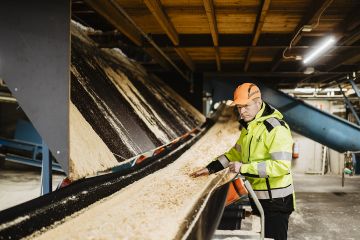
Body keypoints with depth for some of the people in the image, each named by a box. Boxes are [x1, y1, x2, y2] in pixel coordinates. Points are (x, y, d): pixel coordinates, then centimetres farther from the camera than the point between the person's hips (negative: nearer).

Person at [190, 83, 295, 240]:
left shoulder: (276, 128, -20)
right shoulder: (248, 126, 9)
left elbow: (281, 165, -28)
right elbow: (236, 152, 19)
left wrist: (244, 168, -26)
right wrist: (211, 168, 9)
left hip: (276, 199, -9)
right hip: (257, 197, 9)